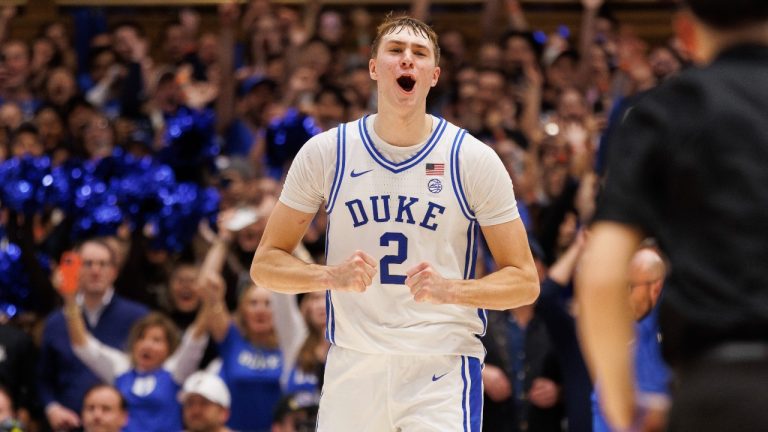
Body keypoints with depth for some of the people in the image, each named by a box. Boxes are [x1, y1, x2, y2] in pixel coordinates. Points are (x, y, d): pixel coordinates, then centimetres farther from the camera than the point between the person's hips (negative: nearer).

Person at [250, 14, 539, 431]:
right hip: (353, 363, 2)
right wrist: (331, 276, -16)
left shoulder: (473, 159, -3)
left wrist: (449, 289, -20)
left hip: (443, 366, -2)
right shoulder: (326, 152, 2)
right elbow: (265, 264, 4)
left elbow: (525, 281, -1)